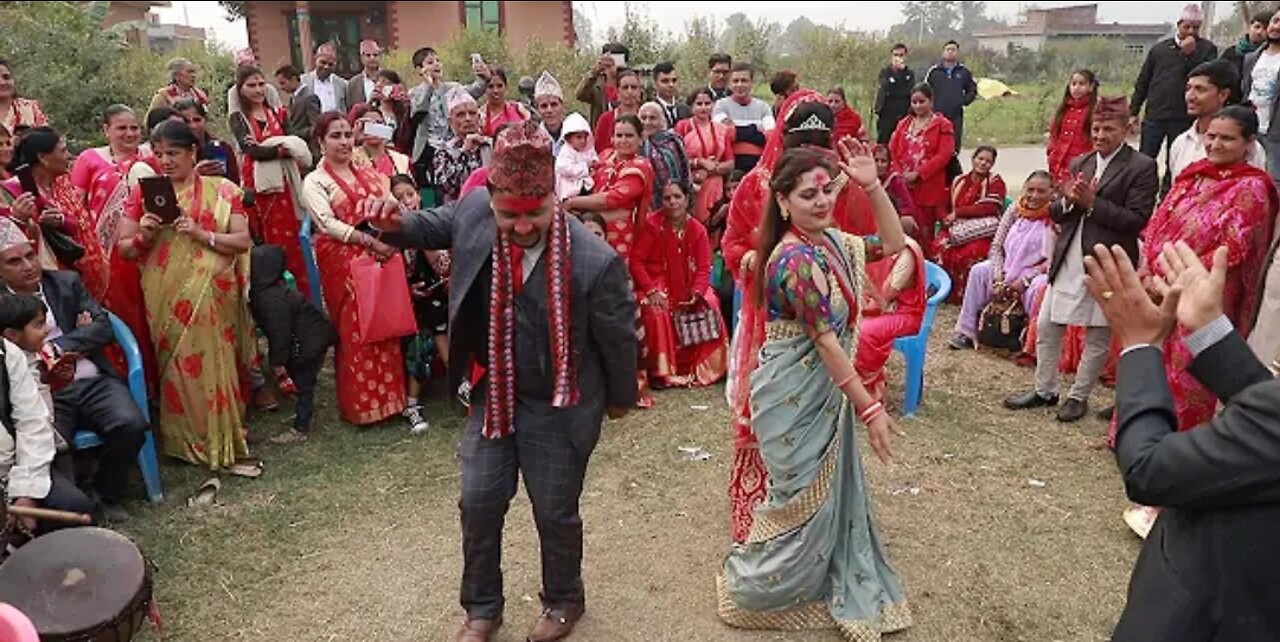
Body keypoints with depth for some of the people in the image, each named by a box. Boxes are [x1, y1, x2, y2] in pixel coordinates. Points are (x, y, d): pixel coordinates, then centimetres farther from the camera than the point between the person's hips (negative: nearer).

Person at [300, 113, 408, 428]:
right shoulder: (315, 181, 1)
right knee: (354, 332, -2)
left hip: (380, 257, 5)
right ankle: (360, 405, 8)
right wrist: (369, 240, -18)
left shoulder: (369, 174, 16)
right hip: (343, 262, -5)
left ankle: (388, 397, 19)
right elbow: (328, 224, -11)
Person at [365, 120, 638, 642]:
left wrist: (620, 399, 4)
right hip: (491, 393, 4)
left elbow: (618, 337, -11)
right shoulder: (474, 210, -14)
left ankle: (564, 600, 41)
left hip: (559, 406, -4)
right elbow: (439, 225, 11)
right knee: (479, 503, 11)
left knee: (555, 512, 11)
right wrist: (398, 225, -12)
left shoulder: (595, 261, -27)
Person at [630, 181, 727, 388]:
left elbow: (704, 267, -4)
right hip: (657, 283, -3)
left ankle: (703, 368, -1)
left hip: (688, 286, 3)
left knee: (710, 307, -18)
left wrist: (696, 294, -21)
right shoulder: (653, 224, -10)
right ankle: (663, 371, -17)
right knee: (657, 313, -31)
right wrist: (651, 290, -22)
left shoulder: (697, 229, -1)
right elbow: (636, 260, -12)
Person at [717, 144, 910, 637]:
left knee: (832, 491, 19)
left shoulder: (831, 240, 2)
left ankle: (836, 587, 38)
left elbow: (892, 244, 12)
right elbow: (825, 340, -25)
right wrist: (869, 407, -20)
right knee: (805, 500, 7)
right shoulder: (797, 258, -25)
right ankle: (751, 588, 28)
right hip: (796, 392, -8)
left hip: (823, 388, 8)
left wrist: (872, 185, -2)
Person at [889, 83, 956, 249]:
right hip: (904, 187, 4)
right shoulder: (904, 124, 17)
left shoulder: (943, 125, 2)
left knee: (926, 230, -2)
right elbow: (892, 150, 11)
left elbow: (944, 155, -9)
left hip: (929, 187, -4)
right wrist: (900, 173, -5)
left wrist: (918, 173, -15)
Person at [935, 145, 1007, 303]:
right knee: (941, 245, -28)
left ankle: (964, 294, -15)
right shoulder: (959, 181, 18)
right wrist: (946, 218, -10)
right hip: (957, 228, 4)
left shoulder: (996, 181, 4)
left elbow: (990, 208, -10)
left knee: (970, 251, -34)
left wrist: (958, 212, -12)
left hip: (984, 231, -4)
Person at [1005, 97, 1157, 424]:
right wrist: (1068, 201, -9)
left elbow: (1136, 220, -14)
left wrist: (1091, 202, -18)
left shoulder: (1142, 167, -6)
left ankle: (1079, 396, 21)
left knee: (1098, 335, 7)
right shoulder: (1080, 164, 13)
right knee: (1045, 326, 9)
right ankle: (1045, 390, 24)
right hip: (1067, 262, 6)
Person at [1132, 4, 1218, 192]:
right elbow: (1142, 83, 11)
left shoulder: (1207, 48, 5)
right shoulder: (1159, 48, 8)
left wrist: (1190, 54, -13)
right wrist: (1133, 112, 7)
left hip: (1183, 118, -1)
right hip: (1154, 116, 1)